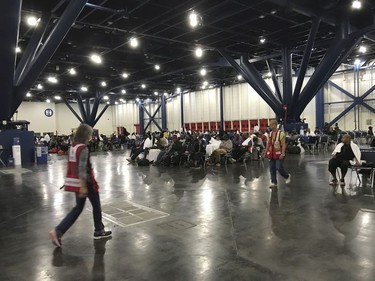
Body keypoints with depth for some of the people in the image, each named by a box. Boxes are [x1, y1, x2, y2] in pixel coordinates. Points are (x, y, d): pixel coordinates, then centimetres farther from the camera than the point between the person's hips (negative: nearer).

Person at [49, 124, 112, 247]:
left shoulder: (72, 147, 8)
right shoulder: (83, 148, -19)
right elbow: (82, 168, -24)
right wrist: (83, 186, -25)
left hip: (76, 182, 8)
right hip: (86, 182, -8)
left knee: (78, 208, 14)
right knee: (96, 206, 12)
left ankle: (57, 232, 6)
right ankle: (99, 231, 27)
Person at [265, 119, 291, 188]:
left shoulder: (281, 133, -9)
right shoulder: (270, 134, 10)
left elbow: (283, 145, -14)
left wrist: (283, 153, -21)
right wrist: (266, 152, 15)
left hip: (278, 154, -6)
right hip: (271, 154, 6)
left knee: (279, 168, -7)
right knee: (272, 169, 5)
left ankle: (287, 176, 21)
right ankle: (273, 182, 14)